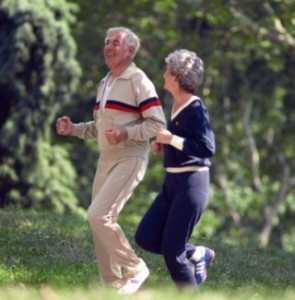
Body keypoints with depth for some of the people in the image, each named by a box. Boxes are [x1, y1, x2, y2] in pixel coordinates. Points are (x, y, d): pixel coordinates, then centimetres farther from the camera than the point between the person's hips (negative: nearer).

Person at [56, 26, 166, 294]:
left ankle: (134, 268, -5)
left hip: (130, 160, -8)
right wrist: (73, 129, 7)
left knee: (99, 214, -20)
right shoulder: (104, 84, 16)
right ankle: (112, 286, 13)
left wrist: (126, 133, -28)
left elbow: (158, 123, -14)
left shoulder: (138, 81, -10)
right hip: (106, 161, 9)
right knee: (100, 221, 6)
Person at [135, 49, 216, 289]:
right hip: (172, 181, 9)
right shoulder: (176, 106, 11)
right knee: (145, 237, 4)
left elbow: (207, 148, -22)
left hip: (191, 183, -9)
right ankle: (197, 254, 20)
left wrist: (171, 139, -22)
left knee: (171, 248, -5)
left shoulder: (196, 109, -15)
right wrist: (163, 146, 7)